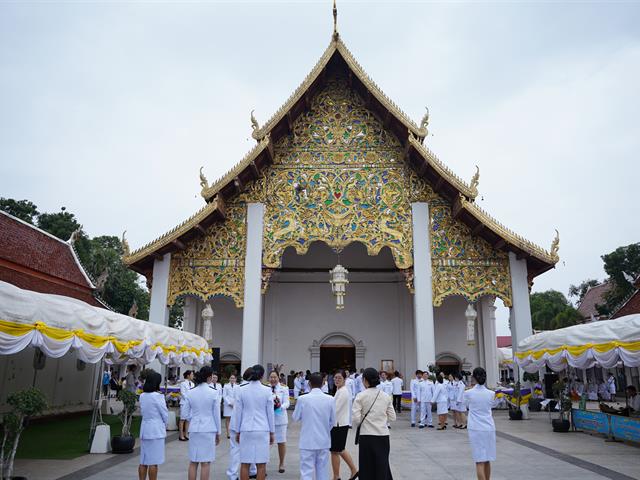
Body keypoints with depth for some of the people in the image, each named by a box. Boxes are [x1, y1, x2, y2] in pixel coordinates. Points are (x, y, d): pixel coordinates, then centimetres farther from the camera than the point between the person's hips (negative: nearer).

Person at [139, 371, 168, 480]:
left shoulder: (142, 396, 5)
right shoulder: (158, 396, -15)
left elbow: (142, 412, 14)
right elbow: (165, 414, -9)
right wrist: (165, 425, 9)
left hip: (144, 429, 7)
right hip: (156, 430, -7)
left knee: (143, 461, 12)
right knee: (153, 462, 1)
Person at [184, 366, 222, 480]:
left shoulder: (190, 393, 1)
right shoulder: (214, 393, -9)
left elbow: (187, 414, 5)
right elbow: (216, 415, -4)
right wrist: (218, 433, 5)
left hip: (194, 429, 4)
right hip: (209, 430, -3)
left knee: (193, 462, 11)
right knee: (205, 463, 3)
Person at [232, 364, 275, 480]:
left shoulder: (242, 390, -1)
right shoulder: (266, 390, -5)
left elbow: (237, 412, 3)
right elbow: (270, 413, 0)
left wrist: (237, 431, 12)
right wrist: (272, 432, 9)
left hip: (246, 430, 1)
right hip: (262, 430, -1)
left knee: (244, 464, 7)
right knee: (261, 464, 5)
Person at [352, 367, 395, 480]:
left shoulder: (361, 396, -9)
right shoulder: (386, 396, 3)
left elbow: (355, 419, -12)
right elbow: (392, 417, 6)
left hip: (367, 436, -3)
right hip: (383, 436, 3)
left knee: (367, 468, 9)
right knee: (383, 466, 12)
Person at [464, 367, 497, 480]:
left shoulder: (468, 393, -8)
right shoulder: (491, 394, -3)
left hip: (475, 429, -3)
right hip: (489, 428, 3)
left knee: (480, 461, -3)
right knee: (487, 460, 17)